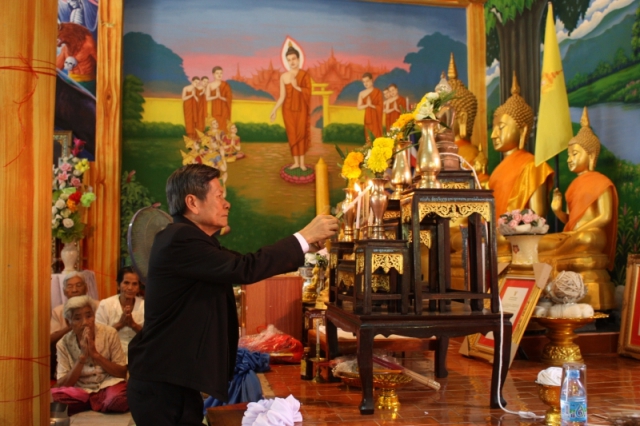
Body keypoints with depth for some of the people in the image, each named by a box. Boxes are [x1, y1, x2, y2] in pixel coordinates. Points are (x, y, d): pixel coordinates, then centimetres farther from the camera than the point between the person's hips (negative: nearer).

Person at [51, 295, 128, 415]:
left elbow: (122, 373, -3)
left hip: (109, 385, 0)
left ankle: (89, 405, -6)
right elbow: (63, 385, -5)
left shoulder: (109, 333, -3)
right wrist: (82, 357, -17)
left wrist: (95, 354, -15)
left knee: (120, 399, -37)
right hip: (80, 391, 0)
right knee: (51, 396, -32)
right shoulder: (63, 344, 0)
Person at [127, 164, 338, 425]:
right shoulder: (180, 239, -21)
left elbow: (238, 266, 16)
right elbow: (244, 270, -28)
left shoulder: (191, 239, 11)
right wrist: (305, 237, -18)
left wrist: (306, 245, 10)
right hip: (163, 385, -9)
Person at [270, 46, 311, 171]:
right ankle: (296, 162, 15)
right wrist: (274, 110, -5)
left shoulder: (305, 74, -3)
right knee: (292, 134, 6)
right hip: (288, 109, 1)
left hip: (301, 108, -1)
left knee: (301, 133, 3)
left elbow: (309, 91, -10)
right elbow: (282, 96, 1)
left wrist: (297, 87, -21)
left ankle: (302, 162, 12)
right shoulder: (284, 76, -1)